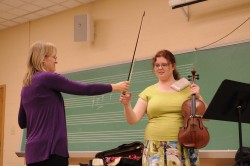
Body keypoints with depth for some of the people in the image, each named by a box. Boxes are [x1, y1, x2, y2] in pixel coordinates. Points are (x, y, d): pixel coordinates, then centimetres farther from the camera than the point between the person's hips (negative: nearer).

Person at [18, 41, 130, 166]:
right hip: (50, 150, -9)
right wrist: (114, 87, 2)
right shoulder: (48, 78, -10)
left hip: (35, 150, 9)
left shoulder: (26, 86, 14)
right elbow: (83, 89, -8)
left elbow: (22, 122, 21)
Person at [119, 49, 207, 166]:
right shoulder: (148, 91, 8)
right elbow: (133, 120, 1)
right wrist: (126, 105, -16)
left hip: (183, 146, 0)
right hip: (155, 146, 0)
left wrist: (198, 97, -7)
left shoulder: (187, 88, 7)